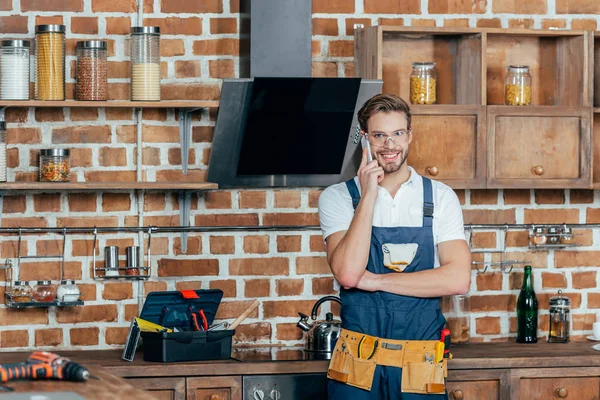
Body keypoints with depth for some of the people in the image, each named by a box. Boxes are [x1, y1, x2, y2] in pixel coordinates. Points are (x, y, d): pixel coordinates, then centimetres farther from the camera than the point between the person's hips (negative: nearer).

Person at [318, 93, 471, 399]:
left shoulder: (439, 197, 2)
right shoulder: (337, 198, 0)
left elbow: (458, 279, -9)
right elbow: (348, 273, -15)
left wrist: (375, 280, -11)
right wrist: (369, 196, -15)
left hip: (421, 363, 1)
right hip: (357, 363, -1)